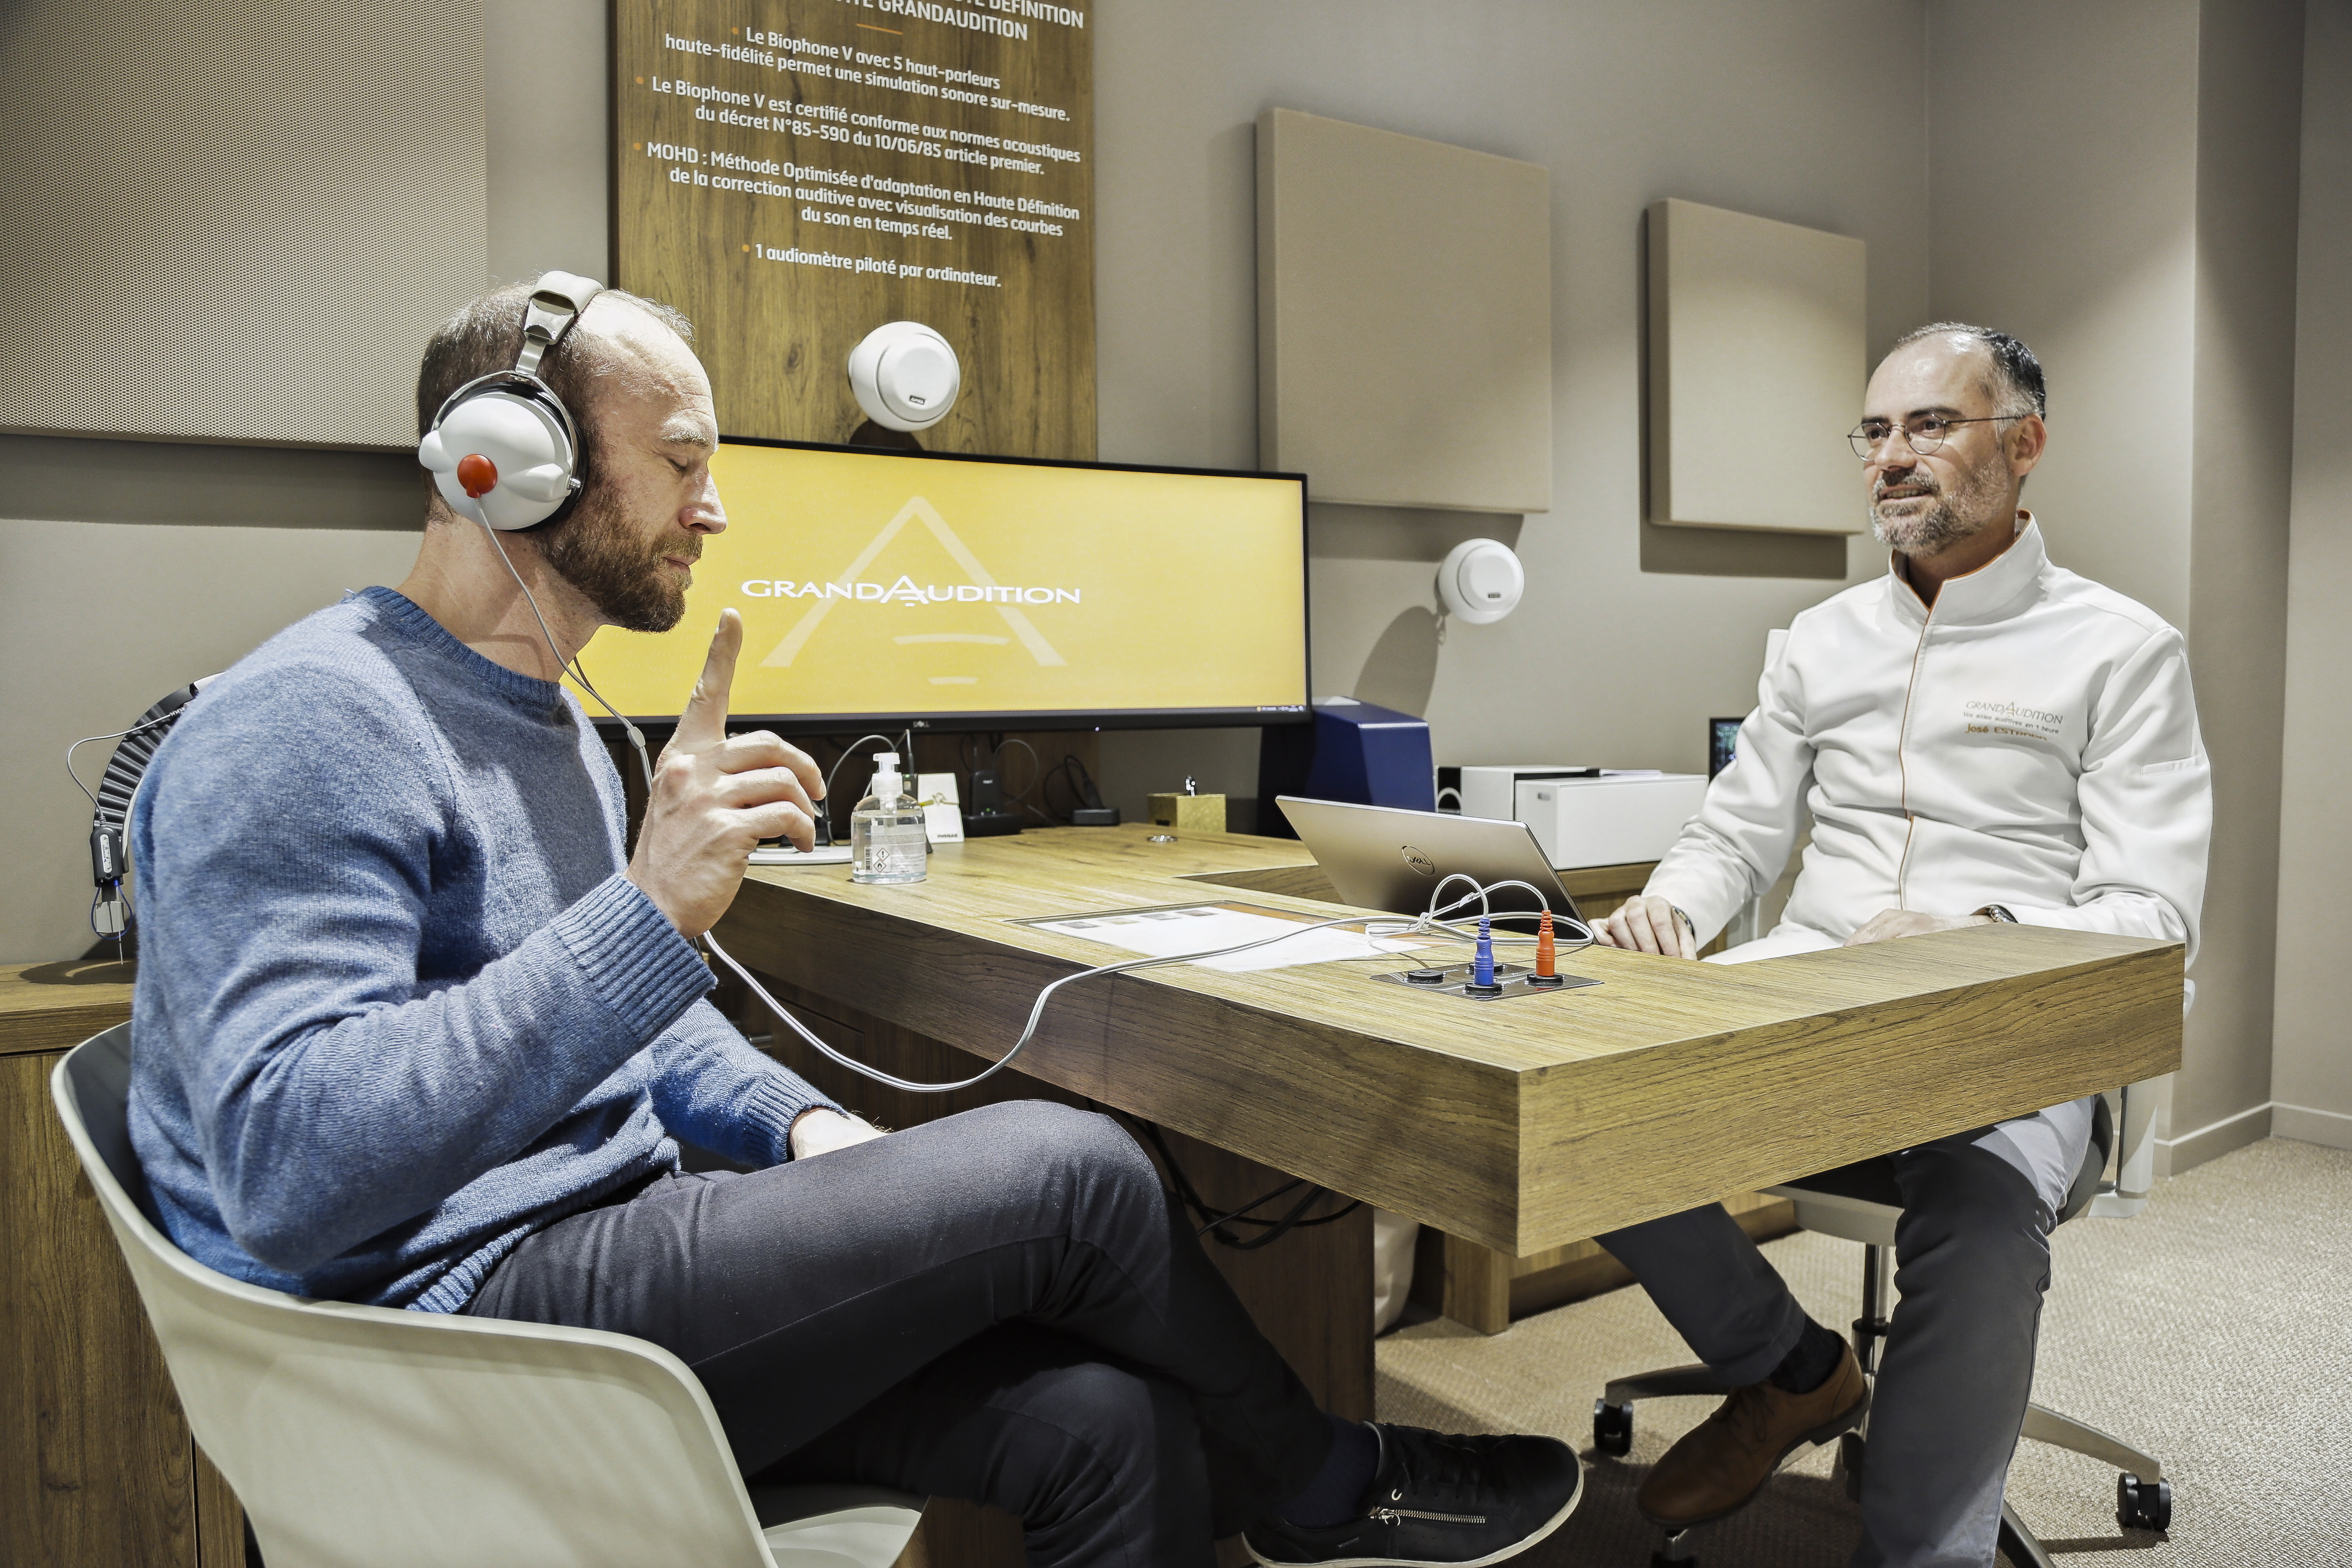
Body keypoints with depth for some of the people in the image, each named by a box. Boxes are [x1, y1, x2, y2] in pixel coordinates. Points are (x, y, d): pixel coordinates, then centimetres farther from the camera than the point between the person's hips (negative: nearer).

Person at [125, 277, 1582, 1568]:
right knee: (1067, 1168, -15)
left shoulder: (550, 721, 16)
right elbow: (290, 1174, -26)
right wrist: (648, 913, -32)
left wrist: (800, 1123, 4)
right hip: (450, 1309, -8)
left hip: (595, 1249, 9)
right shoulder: (305, 728, -15)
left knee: (1114, 1432, -10)